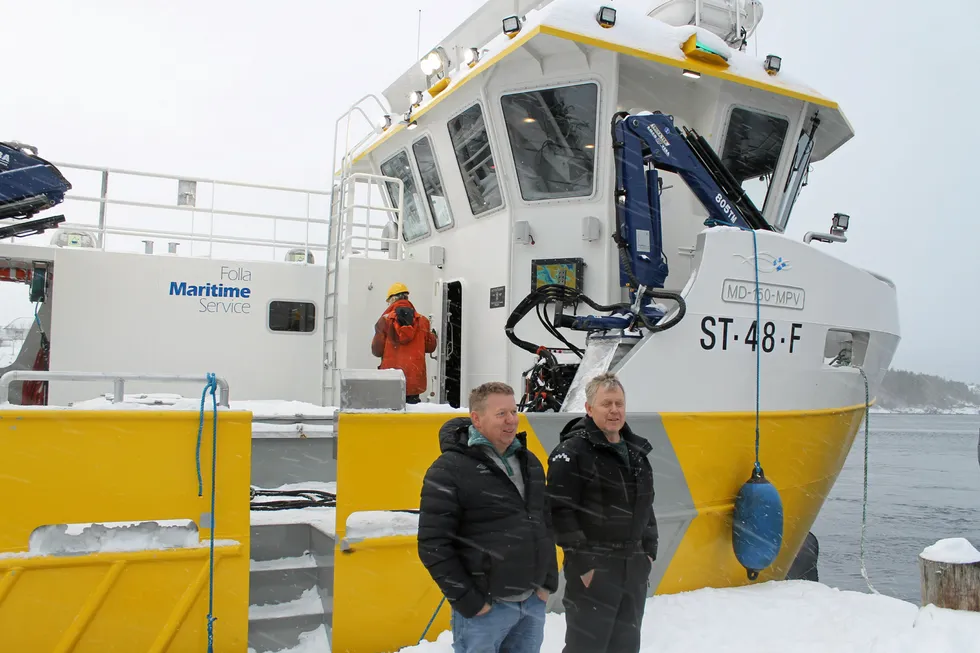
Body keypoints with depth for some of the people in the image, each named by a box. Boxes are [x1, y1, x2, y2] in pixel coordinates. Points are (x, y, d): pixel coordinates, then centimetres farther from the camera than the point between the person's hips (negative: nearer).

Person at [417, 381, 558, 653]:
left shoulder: (530, 463, 9)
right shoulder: (449, 470, -13)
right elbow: (433, 545, -15)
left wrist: (548, 582, 9)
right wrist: (468, 601, -14)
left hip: (533, 603, 6)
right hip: (484, 609, -6)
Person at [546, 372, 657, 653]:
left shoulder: (636, 450, 11)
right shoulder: (572, 451, -13)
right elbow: (561, 511, -18)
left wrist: (649, 552, 13)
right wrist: (582, 562, -19)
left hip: (634, 567, 7)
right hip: (593, 568, -7)